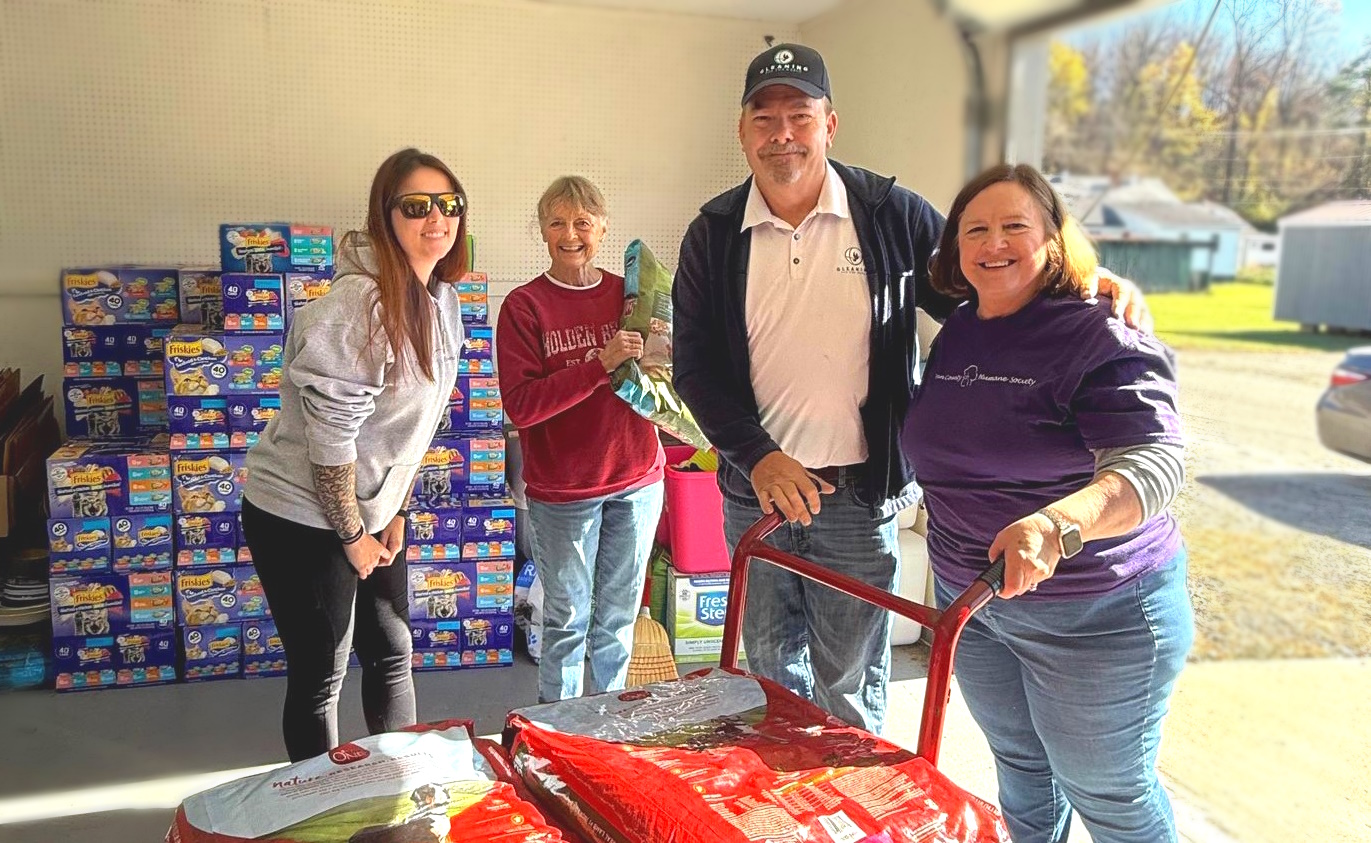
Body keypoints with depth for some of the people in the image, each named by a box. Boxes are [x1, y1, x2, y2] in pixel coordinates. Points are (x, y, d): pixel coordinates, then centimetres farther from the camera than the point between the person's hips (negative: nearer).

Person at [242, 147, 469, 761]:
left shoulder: (440, 298, 2)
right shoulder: (360, 302, -24)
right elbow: (329, 429, -23)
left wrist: (395, 513, 9)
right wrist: (352, 535, -14)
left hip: (370, 509, 8)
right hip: (303, 518, -8)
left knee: (392, 653, 19)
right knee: (321, 676, 6)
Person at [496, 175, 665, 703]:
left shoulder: (629, 295, 4)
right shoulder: (524, 306, -7)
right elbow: (520, 405, -17)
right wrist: (601, 364, -24)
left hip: (637, 480, 4)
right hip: (562, 489, -3)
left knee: (619, 613, 16)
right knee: (567, 619, 9)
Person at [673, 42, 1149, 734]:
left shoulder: (889, 214, -3)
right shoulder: (714, 234, 1)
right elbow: (696, 367, -1)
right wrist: (758, 457, -15)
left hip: (859, 495, -2)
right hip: (754, 491, 2)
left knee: (848, 688, 9)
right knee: (771, 667, 19)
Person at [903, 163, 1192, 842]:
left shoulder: (1100, 339, -18)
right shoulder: (952, 337, 3)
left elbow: (1153, 461, -32)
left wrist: (1058, 524, -49)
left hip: (1094, 613, -6)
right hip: (969, 596, 6)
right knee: (1019, 767, 24)